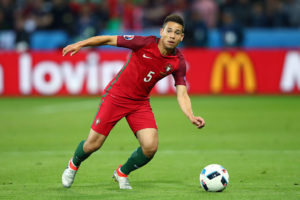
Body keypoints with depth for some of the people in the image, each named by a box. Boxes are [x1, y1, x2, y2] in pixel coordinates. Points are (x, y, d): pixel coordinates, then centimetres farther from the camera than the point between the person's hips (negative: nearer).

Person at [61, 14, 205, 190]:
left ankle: (122, 173, 17)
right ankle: (74, 165, 34)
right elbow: (110, 39, -12)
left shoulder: (178, 62, -9)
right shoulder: (145, 43, -19)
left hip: (140, 103, 3)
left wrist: (191, 117, -24)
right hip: (116, 96, -3)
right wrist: (80, 44, -17)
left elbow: (182, 94, -7)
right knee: (93, 144, -3)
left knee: (151, 146, -14)